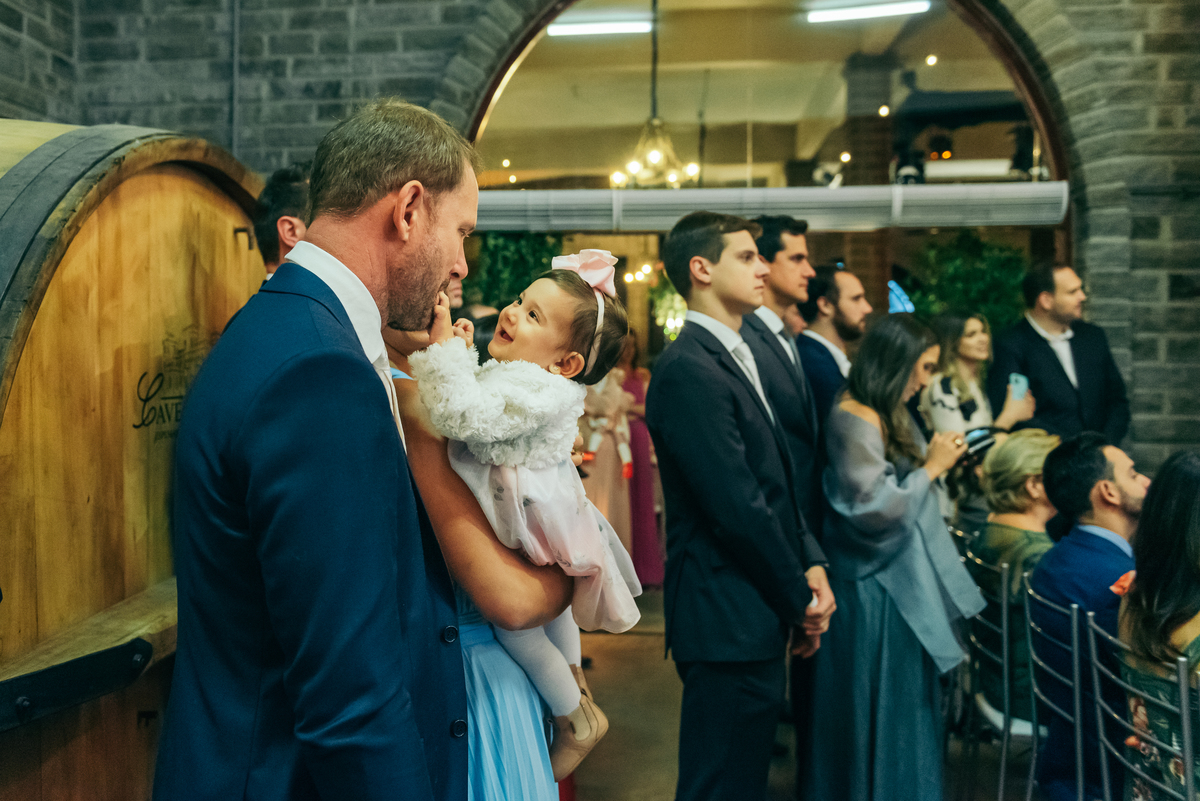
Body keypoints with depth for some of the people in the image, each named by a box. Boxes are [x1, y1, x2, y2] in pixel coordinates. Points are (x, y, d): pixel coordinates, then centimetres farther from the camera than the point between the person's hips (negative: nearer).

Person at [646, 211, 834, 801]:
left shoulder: (737, 356, 14)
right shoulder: (689, 370, -18)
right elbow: (738, 507, -21)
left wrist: (809, 561, 2)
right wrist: (801, 599, -9)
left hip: (755, 619, 10)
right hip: (728, 622, -10)